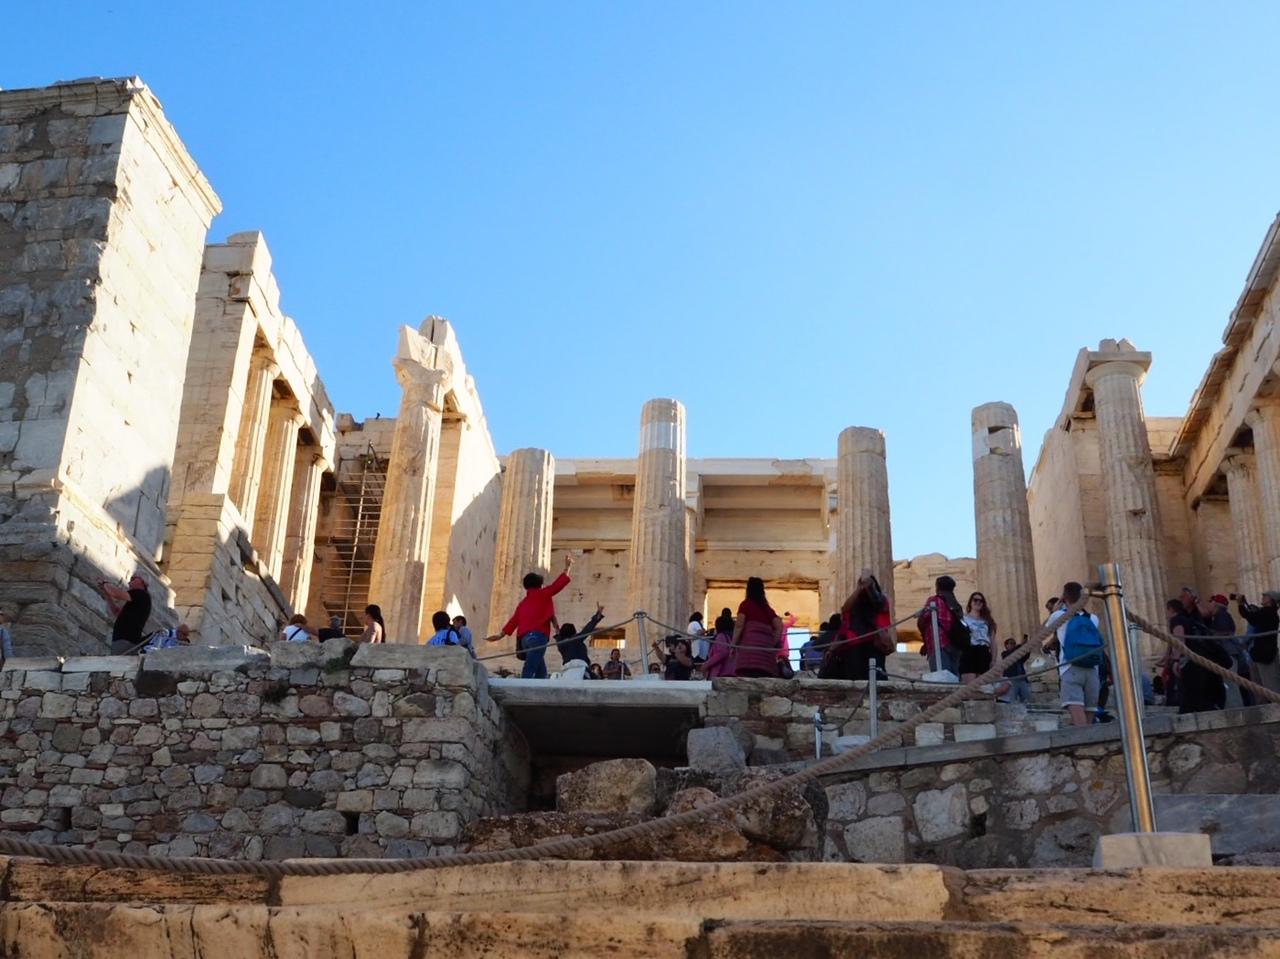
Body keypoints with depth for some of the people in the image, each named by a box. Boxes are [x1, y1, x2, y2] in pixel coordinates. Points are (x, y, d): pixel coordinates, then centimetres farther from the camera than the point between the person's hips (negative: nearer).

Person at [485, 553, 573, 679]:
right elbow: (558, 584, 2)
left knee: (541, 672, 13)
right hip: (537, 636, -7)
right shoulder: (542, 595, 5)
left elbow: (514, 620, 20)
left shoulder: (523, 603, 23)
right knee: (528, 672, -19)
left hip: (524, 638, 7)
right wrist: (567, 567, 10)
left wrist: (501, 635, 27)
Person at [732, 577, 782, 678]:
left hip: (749, 645, -5)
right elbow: (779, 627, 11)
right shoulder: (768, 608, 22)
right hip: (766, 646, 5)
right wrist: (773, 645, 14)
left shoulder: (745, 604, 9)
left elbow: (739, 626, -2)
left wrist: (733, 645, 1)